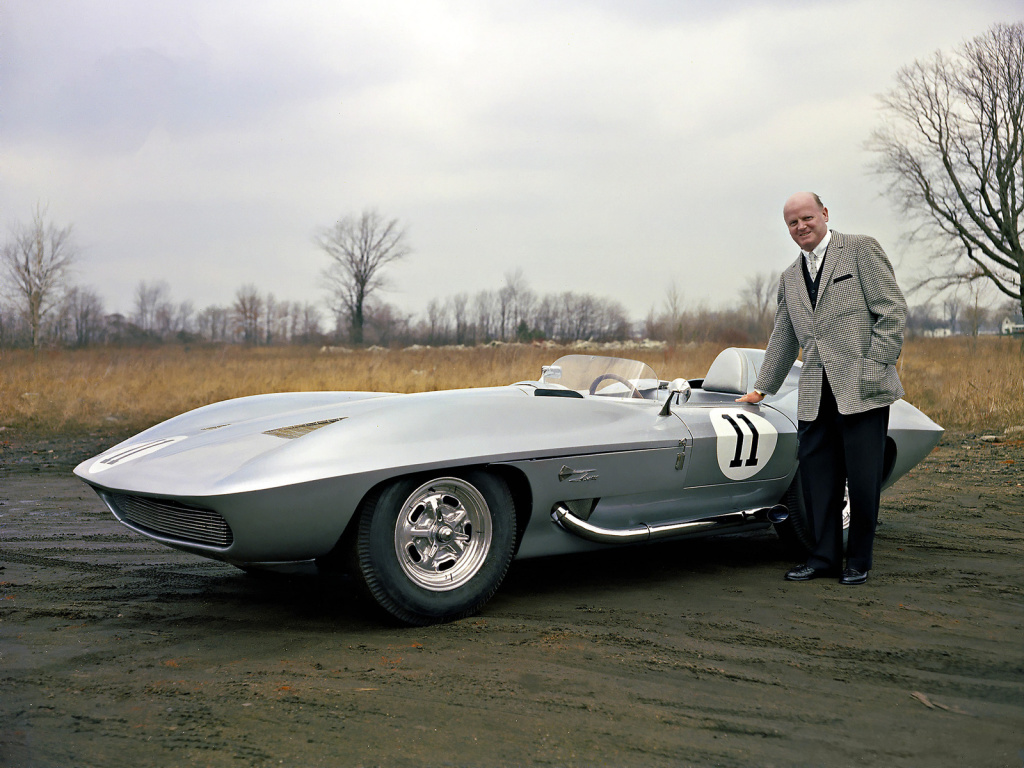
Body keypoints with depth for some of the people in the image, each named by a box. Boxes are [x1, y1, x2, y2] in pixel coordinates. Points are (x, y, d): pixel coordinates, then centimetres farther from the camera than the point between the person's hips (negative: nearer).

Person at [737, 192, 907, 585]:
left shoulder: (861, 249, 2)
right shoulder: (790, 278, 20)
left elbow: (892, 310, -4)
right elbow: (782, 340, 28)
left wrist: (873, 367, -11)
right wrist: (761, 389, 29)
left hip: (861, 390, -5)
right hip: (816, 395, 6)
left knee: (863, 479, -1)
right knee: (816, 478, 4)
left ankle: (858, 561, 12)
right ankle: (824, 557, 14)